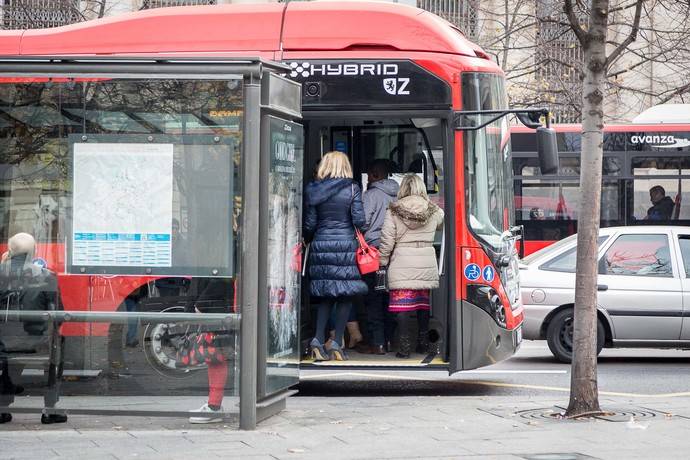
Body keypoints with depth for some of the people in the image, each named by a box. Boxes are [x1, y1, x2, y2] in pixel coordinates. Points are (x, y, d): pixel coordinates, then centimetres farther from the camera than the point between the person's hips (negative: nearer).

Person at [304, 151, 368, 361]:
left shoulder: (313, 190, 3)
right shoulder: (352, 189, -3)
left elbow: (309, 224, 4)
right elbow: (359, 220, -8)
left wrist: (308, 241, 21)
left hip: (321, 245, 3)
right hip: (346, 245, -3)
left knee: (325, 296, 12)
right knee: (345, 295, 4)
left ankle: (318, 339, 0)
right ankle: (337, 343, 1)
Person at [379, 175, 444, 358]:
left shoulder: (394, 211, -4)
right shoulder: (433, 211, 4)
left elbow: (387, 241, -5)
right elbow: (442, 223, 25)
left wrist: (383, 262, 5)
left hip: (402, 264, -3)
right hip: (427, 264, 3)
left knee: (402, 304, -2)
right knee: (423, 303, 14)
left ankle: (404, 347, -5)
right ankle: (423, 343, 22)